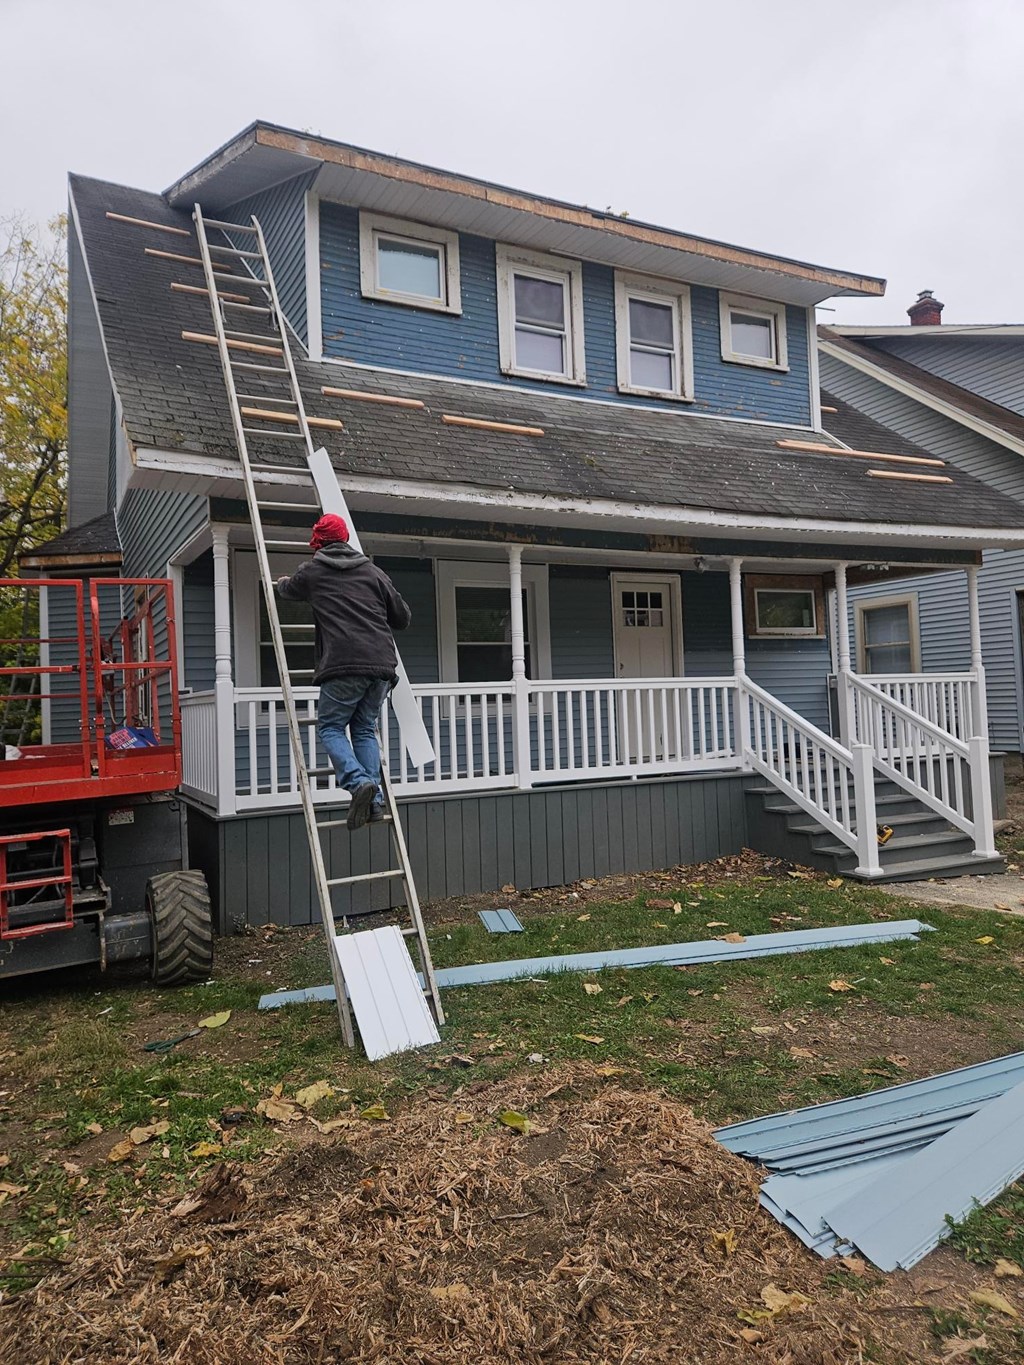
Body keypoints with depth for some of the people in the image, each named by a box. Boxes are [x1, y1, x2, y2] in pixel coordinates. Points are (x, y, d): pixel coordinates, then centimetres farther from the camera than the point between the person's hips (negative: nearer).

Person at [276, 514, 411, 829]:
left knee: (330, 727, 8)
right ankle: (375, 799, 3)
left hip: (344, 665, -4)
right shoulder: (372, 570, 18)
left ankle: (359, 782, -16)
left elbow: (289, 591, 35)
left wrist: (282, 583, 59)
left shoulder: (311, 571, 11)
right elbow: (403, 616, 21)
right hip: (382, 665, 4)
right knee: (365, 728, 14)